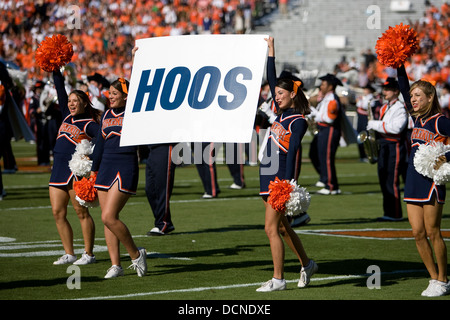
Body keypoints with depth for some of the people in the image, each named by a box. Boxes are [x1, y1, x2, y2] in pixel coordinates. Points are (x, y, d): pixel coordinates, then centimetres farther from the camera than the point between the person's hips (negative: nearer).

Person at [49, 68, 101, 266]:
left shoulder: (90, 124, -2)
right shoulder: (67, 117, 17)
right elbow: (61, 92, 20)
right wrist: (56, 72, 16)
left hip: (76, 170, -8)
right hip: (58, 168, 8)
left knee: (81, 212, -5)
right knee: (58, 212, 4)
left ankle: (89, 254, 0)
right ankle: (69, 254, 10)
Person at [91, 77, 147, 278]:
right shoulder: (107, 115, 14)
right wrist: (93, 170, 21)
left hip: (126, 169, -7)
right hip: (106, 168, 7)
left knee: (109, 217, -14)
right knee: (107, 219, 4)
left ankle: (136, 255, 2)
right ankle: (115, 265, 10)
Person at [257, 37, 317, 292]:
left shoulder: (298, 121, -10)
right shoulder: (282, 113, 12)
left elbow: (292, 152, -20)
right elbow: (271, 79, 19)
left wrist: (287, 183, -27)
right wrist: (271, 50, 19)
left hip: (282, 177, -8)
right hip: (268, 175, 8)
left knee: (271, 228, -9)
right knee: (282, 227, 14)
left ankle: (278, 279, -5)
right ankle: (307, 264, 28)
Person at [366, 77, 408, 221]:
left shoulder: (400, 108, -11)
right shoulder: (385, 107, 17)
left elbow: (396, 128, -23)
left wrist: (375, 124, -17)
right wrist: (373, 128, 6)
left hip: (395, 147, -9)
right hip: (383, 146, 9)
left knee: (392, 181, -8)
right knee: (384, 181, 9)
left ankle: (395, 214, -3)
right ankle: (388, 212, 16)